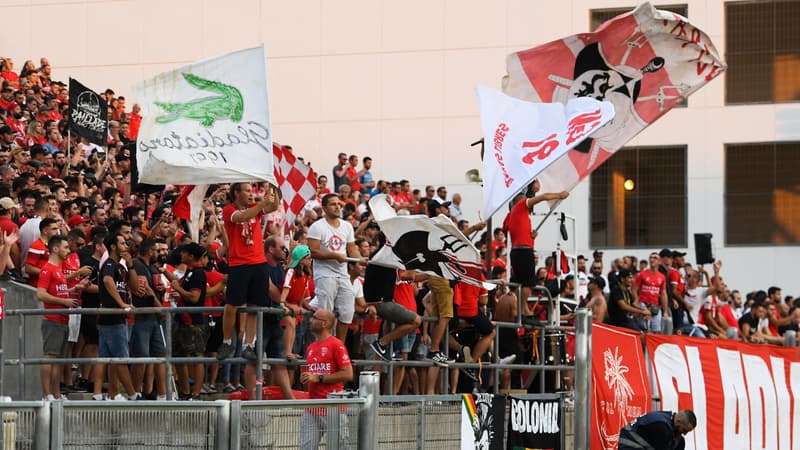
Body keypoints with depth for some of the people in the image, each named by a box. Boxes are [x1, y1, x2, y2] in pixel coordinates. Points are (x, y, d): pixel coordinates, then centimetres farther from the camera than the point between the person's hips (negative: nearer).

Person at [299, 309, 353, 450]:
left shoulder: (337, 345, -7)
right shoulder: (310, 348, 16)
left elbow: (348, 375, -14)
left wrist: (319, 378, -15)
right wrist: (305, 378, 10)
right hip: (312, 408, 7)